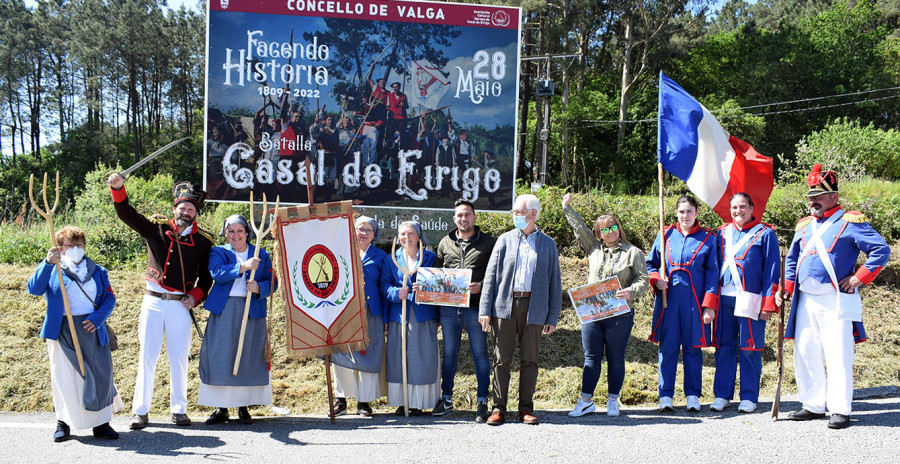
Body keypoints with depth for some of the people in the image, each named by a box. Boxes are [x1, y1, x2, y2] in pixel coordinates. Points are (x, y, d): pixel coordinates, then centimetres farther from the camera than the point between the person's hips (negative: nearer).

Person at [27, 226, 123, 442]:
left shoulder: (97, 271, 14)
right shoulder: (53, 270, 7)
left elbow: (109, 298, 8)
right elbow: (34, 288, -11)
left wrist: (97, 318, -9)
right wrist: (48, 263, -23)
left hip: (92, 329, 2)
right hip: (62, 331, -2)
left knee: (100, 374, -1)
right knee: (64, 376, 1)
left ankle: (101, 423, 9)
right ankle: (63, 423, 17)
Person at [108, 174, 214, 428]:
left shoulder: (204, 240, 4)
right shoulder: (156, 229, 4)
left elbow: (208, 274, 9)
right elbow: (127, 214, -4)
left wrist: (195, 296, -5)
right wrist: (118, 189, -20)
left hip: (181, 305, 0)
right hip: (153, 302, 0)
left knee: (179, 358, 5)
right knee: (147, 356, 3)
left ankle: (179, 410, 17)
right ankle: (141, 411, 11)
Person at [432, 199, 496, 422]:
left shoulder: (488, 243, 4)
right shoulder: (445, 243, 13)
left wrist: (481, 286, -18)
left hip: (475, 307, -3)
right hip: (448, 309, 3)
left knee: (480, 354, 2)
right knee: (449, 354, 11)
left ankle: (482, 401, 11)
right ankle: (446, 399, 22)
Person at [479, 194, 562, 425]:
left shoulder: (548, 245, 10)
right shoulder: (504, 240, 10)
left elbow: (554, 283, 10)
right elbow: (490, 276, 7)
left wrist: (552, 317, 2)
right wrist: (485, 310, -2)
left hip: (534, 308, 0)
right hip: (504, 306, 0)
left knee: (529, 360, 4)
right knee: (502, 358, 1)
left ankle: (526, 408, 12)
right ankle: (499, 408, 6)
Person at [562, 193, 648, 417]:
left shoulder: (633, 253, 4)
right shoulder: (594, 249, 13)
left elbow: (643, 279, 0)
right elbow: (580, 228, 19)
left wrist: (631, 291, -18)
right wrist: (567, 208, 19)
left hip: (619, 314, -3)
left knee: (615, 358, 5)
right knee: (591, 358, 5)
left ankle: (613, 401, 16)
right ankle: (586, 401, 10)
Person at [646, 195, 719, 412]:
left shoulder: (708, 238, 5)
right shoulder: (665, 235, 9)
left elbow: (712, 273, 2)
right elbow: (650, 263, 17)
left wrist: (710, 305, -5)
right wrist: (656, 280, -5)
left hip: (694, 300, -1)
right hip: (668, 299, 1)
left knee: (693, 348, 5)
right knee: (667, 347, 1)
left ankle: (692, 395, 16)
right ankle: (665, 396, 8)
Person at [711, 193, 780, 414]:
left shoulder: (765, 234, 2)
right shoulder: (722, 233, 13)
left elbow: (772, 270, -1)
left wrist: (768, 303, -7)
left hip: (750, 300, -3)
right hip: (724, 298, 4)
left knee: (750, 350, 2)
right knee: (724, 347, 6)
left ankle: (749, 397, 12)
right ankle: (722, 395, 15)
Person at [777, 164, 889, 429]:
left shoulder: (850, 222, -3)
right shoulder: (804, 225, 16)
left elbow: (881, 250, -8)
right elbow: (792, 259, 23)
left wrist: (859, 278, -12)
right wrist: (785, 288, 11)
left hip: (835, 302, -6)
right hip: (805, 302, 7)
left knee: (838, 357, -5)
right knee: (805, 355, 9)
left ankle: (840, 410, 3)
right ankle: (813, 406, 19)